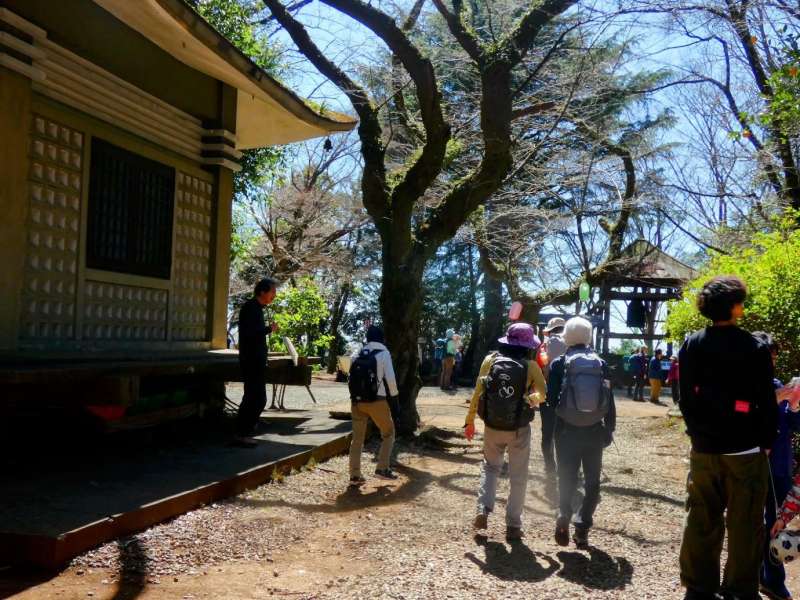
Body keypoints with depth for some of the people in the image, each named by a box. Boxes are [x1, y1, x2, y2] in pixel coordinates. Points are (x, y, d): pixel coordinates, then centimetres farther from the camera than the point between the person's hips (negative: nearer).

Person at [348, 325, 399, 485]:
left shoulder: (357, 355, 11)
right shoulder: (383, 353, -3)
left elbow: (352, 377, 8)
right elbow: (390, 377, -8)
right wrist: (394, 394, 7)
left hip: (357, 400, 4)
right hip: (376, 400, -4)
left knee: (357, 438, 11)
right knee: (388, 433, 13)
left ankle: (355, 475, 9)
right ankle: (383, 469, 5)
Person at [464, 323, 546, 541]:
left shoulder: (490, 360, -6)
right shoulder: (531, 366, -10)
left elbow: (477, 392, -4)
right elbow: (543, 394, -3)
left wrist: (470, 420, 4)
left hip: (492, 427, 2)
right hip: (519, 429, -2)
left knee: (490, 466, 23)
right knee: (518, 477, 11)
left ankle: (483, 511, 8)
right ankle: (513, 525, 13)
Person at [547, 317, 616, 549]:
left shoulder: (559, 364, -4)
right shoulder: (601, 363, 1)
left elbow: (551, 399, -7)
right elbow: (610, 401, 1)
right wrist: (610, 429, 10)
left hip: (567, 430, -1)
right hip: (594, 430, 1)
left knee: (567, 478, 10)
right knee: (592, 481, 11)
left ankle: (564, 517, -10)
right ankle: (582, 529, 5)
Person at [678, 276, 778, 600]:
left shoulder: (691, 346, 2)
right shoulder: (754, 348, -11)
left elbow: (685, 398, 6)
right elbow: (767, 402, -8)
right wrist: (767, 441, 4)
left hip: (704, 448, 4)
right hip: (744, 449, -4)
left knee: (701, 520, 11)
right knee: (745, 524, 6)